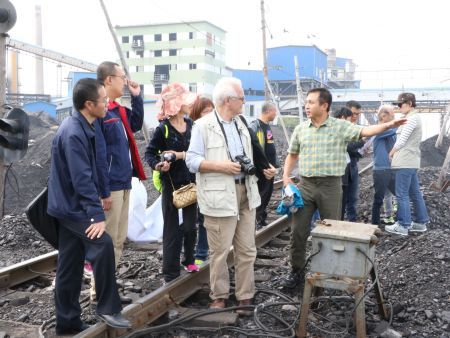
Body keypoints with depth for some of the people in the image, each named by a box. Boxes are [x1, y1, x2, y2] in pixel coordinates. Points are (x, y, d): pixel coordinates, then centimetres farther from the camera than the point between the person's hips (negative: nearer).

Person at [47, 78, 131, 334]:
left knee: (71, 265, 12)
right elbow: (82, 178, -26)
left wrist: (95, 202, 21)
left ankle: (68, 322, 21)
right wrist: (97, 214, -27)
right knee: (103, 244, -22)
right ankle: (108, 308, -11)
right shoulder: (73, 133, -21)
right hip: (72, 206, -10)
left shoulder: (83, 128, 10)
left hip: (72, 205, 10)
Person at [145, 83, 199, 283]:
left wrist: (181, 155, -14)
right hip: (171, 183, -5)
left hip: (190, 181, 5)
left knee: (190, 224, 14)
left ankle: (188, 261, 35)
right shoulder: (163, 128, -11)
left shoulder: (191, 124, 4)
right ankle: (171, 274, 10)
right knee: (172, 229, 1)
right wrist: (158, 165, -24)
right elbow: (150, 152, -6)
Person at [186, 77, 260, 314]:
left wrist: (249, 166, 10)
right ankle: (219, 296, 18)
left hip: (245, 192, 7)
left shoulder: (240, 124, 17)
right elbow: (192, 161, -10)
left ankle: (245, 297, 19)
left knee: (247, 250, 8)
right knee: (220, 251, 1)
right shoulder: (203, 126, -6)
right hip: (220, 195, -7)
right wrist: (221, 166, -18)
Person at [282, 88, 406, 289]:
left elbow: (364, 131, -17)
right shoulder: (300, 129, 7)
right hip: (305, 184, 3)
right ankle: (296, 271, 20)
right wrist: (286, 176, 6)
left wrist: (388, 125, -33)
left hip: (330, 185, -3)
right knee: (298, 230, 4)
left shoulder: (341, 127, -4)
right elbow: (292, 155, 17)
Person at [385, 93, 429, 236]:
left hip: (405, 162, -10)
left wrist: (391, 152, -1)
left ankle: (403, 225, 1)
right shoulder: (414, 117, 18)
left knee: (402, 195, -4)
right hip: (411, 161, 10)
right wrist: (396, 152, 8)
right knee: (415, 193, 15)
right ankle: (421, 222, 22)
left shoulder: (412, 118, -14)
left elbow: (402, 140, -16)